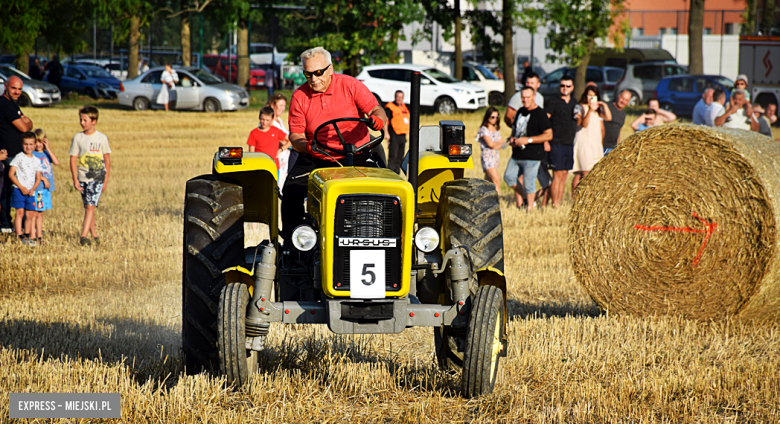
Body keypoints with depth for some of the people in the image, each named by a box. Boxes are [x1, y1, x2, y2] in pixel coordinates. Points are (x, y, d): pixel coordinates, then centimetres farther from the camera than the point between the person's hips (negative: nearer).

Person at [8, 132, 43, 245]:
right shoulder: (19, 157, -2)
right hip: (19, 189, -4)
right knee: (20, 212, -7)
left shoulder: (36, 161, 11)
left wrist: (33, 189, -5)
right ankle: (19, 236, -6)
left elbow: (38, 178, 13)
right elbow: (11, 173, -7)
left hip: (30, 191, 4)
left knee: (30, 214, 4)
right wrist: (21, 187, -12)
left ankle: (27, 235, 14)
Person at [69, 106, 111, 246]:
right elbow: (73, 159, 1)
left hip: (97, 178, -3)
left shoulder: (102, 138, 0)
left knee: (90, 206, -13)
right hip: (83, 178, 3)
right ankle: (94, 235, 18)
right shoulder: (78, 138, 2)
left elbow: (107, 160, 5)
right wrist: (75, 179, -6)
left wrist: (106, 180, 2)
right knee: (88, 207, 8)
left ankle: (83, 236, -18)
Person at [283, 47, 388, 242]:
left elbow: (376, 109, -5)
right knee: (291, 192, -21)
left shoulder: (350, 85, -1)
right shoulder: (299, 97, 2)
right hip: (315, 159, 2)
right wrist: (307, 147, -23)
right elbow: (295, 135, 1)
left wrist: (377, 119, -31)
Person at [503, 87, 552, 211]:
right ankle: (526, 196, 27)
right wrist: (512, 138, 5)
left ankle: (530, 208, 5)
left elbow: (548, 135, -15)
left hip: (532, 156, -8)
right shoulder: (521, 111, 12)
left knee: (529, 183, -5)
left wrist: (528, 140, -19)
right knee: (509, 177, 11)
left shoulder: (540, 114, -11)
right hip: (517, 154, 8)